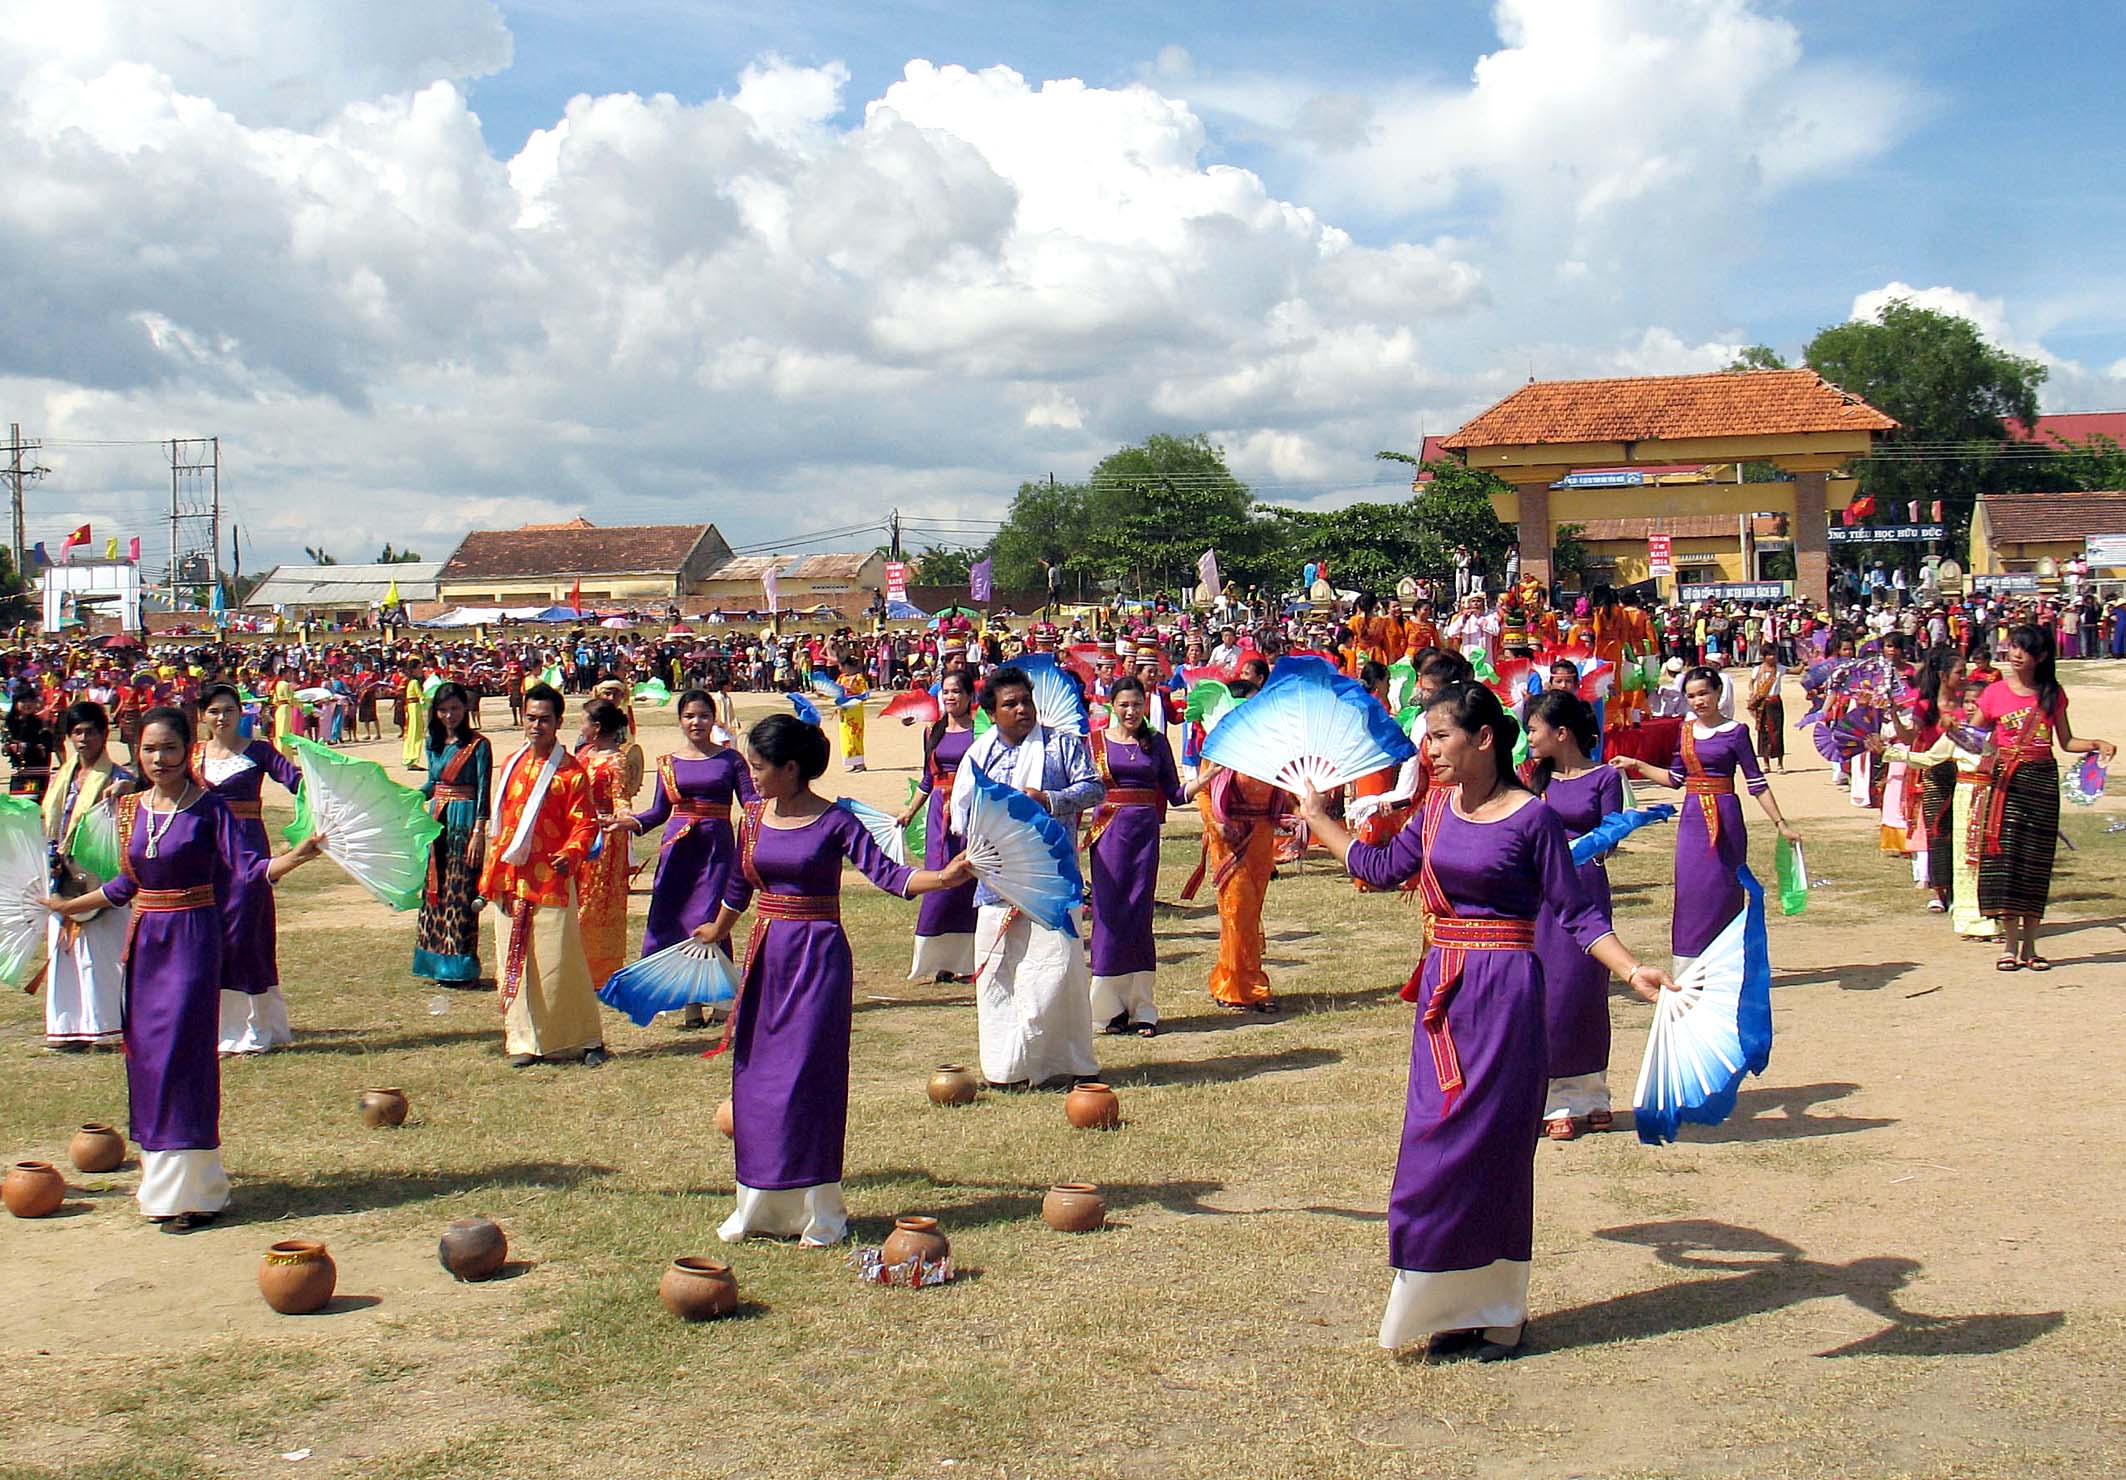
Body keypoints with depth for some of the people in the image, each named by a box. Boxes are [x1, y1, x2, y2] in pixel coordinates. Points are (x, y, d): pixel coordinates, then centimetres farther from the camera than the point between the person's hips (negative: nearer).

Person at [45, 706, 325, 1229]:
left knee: (182, 1056, -7)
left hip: (192, 939, -6)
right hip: (145, 940, 6)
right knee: (146, 1057, 7)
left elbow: (249, 869, -13)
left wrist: (299, 854, -30)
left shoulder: (209, 808, -7)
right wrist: (66, 906, 25)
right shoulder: (131, 808, 9)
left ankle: (193, 1190, -1)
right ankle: (162, 1182, 18)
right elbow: (127, 884, 18)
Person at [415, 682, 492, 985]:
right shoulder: (434, 743, 11)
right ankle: (439, 963, 17)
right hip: (437, 820, 7)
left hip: (465, 821, -6)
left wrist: (479, 832, -17)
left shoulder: (478, 745, -7)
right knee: (435, 890, 8)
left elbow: (484, 791, -11)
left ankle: (462, 967, 2)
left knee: (461, 892, -4)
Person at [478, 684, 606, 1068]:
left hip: (551, 879, -6)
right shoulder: (512, 765, 14)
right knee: (516, 960, 6)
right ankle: (525, 1040, 14)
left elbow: (585, 822, -8)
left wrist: (571, 853, -27)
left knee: (559, 960, -5)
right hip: (511, 878, 6)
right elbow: (501, 821, 18)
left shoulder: (570, 770, -5)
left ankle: (586, 1040, 5)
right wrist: (491, 875, 16)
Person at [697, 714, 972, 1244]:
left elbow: (885, 872, -19)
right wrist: (716, 931, 37)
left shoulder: (834, 821, -10)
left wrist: (942, 877, -37)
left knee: (806, 1080, -4)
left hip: (817, 959, -6)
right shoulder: (754, 814, 6)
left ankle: (819, 1210, 8)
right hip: (766, 958, 6)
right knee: (755, 1081, 8)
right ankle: (761, 1205, 21)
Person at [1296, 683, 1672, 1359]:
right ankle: (1454, 1304, 21)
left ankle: (1499, 1310, 15)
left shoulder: (1531, 816, -11)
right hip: (1444, 989, 6)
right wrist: (1318, 816, 25)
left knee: (1491, 1146, 0)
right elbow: (1381, 867, 19)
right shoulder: (1439, 807, 7)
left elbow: (1576, 912, -8)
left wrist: (1631, 969, -21)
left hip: (1505, 991, -6)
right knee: (1437, 1144, 8)